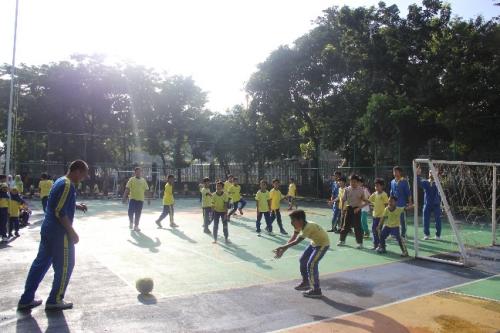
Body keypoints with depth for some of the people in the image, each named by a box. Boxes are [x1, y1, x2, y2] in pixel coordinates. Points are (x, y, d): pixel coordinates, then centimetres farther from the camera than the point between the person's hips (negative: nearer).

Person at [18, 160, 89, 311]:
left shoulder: (60, 181, 11)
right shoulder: (68, 185, -19)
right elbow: (60, 212, -22)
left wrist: (76, 205, 13)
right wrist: (72, 232, -17)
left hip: (48, 229, 10)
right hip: (59, 233, -10)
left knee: (41, 263, 15)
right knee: (65, 266, 4)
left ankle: (26, 299, 23)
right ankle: (55, 300, 15)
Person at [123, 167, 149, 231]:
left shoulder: (143, 180, 8)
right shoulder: (131, 179, 0)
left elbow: (146, 190, 12)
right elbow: (127, 189, -3)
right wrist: (124, 197, -9)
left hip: (140, 199, 2)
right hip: (132, 198, -2)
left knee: (138, 214, 5)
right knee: (130, 212, -9)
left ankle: (136, 226, 17)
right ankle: (131, 222, 20)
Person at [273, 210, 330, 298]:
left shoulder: (308, 227, -35)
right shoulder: (299, 225, -9)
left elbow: (296, 241, -37)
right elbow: (293, 239, -8)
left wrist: (283, 248, -35)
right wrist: (283, 249, -18)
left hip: (323, 244, -9)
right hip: (314, 243, 9)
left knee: (311, 264, -16)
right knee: (303, 260, 14)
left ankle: (316, 290, -6)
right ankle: (306, 282, 32)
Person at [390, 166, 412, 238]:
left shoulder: (404, 181, -8)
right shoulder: (392, 182, 9)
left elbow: (408, 193, -7)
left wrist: (409, 202, -10)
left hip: (402, 204, -5)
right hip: (394, 204, 5)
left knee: (402, 220, 1)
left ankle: (403, 235, 11)